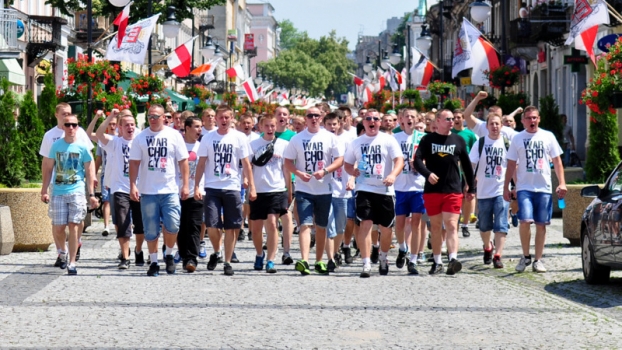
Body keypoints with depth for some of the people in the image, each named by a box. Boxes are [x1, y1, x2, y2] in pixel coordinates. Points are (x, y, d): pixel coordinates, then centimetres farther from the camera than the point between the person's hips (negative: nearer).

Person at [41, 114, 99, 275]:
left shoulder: (83, 147, 1)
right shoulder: (56, 146, 5)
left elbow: (89, 172, 4)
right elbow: (48, 169, 10)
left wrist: (91, 194, -1)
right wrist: (44, 190, 4)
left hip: (77, 191, -2)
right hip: (58, 191, 2)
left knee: (73, 226, -7)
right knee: (58, 227, 0)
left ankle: (72, 263, -2)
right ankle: (62, 253, 29)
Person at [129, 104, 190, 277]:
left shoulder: (174, 135, 3)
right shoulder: (141, 137, 4)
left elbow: (183, 161, 4)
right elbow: (134, 163, 4)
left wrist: (185, 185, -2)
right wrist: (133, 185, -6)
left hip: (170, 190, -1)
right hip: (148, 191, 1)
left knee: (172, 225, -11)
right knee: (150, 230, 4)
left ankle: (169, 254, 14)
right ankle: (153, 262, 16)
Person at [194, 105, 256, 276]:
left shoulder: (239, 138, 3)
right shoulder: (208, 138, 5)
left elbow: (246, 164, 4)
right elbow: (201, 164, 7)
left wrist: (252, 187, -2)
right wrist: (196, 186, 0)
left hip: (232, 188, 0)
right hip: (212, 188, 0)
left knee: (231, 227, 1)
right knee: (212, 225, -8)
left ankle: (228, 262, 10)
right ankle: (216, 252, 19)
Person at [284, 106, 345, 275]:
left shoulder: (329, 138, 2)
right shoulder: (297, 139, 3)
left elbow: (340, 160, -1)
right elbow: (288, 162, 5)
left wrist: (324, 171, -17)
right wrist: (299, 173, -14)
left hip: (324, 189, 1)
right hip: (303, 189, -1)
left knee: (321, 227, 10)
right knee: (305, 224, -14)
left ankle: (319, 261, 21)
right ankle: (304, 261, -25)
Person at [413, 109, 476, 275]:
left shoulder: (458, 140, 8)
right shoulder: (427, 140, 4)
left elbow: (466, 165, 14)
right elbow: (417, 160, -6)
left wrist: (471, 187, 14)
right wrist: (427, 174, -24)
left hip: (453, 191, 0)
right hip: (432, 191, 0)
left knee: (451, 226, -12)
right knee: (436, 227, 8)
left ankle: (453, 259, -24)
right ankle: (437, 262, 16)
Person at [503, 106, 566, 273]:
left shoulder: (548, 137, 7)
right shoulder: (517, 139, 7)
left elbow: (557, 161, 8)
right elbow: (511, 165, 10)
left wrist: (562, 183, -2)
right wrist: (506, 187, 6)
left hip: (544, 188, 1)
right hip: (524, 187, -1)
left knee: (541, 224, 1)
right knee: (525, 221, -16)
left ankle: (538, 260, 10)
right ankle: (525, 256, 2)